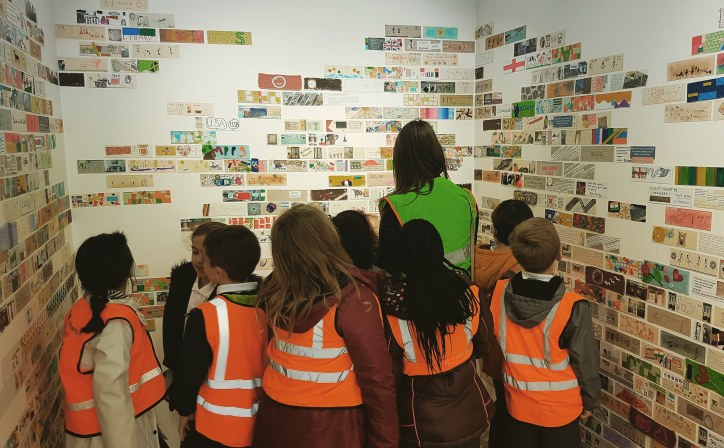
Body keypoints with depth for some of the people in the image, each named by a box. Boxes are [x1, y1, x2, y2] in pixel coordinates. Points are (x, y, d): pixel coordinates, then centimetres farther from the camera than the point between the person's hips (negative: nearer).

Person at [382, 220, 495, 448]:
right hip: (469, 410, 3)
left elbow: (391, 361, -10)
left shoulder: (394, 303, -24)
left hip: (423, 419, -2)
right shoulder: (466, 289, -16)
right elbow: (483, 343, 1)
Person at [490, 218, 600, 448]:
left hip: (517, 405, 3)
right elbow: (585, 361, -14)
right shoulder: (571, 307, -27)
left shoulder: (500, 293, -17)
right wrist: (590, 401, 4)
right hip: (559, 410, -3)